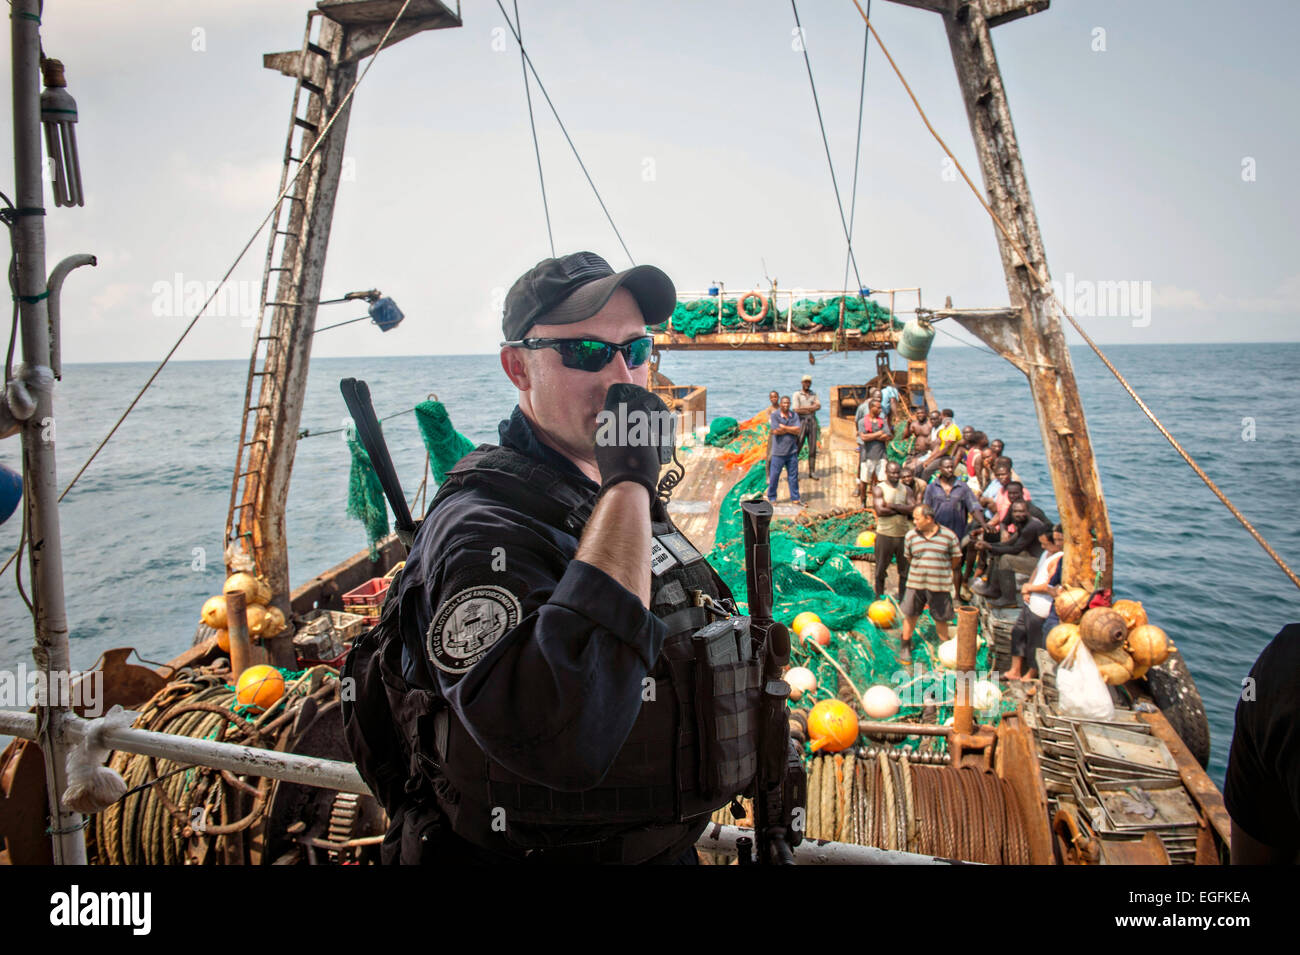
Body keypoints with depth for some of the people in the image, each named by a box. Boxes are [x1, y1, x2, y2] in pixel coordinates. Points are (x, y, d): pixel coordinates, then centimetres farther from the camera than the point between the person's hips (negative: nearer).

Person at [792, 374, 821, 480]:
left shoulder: (814, 394, 13)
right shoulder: (797, 394, 0)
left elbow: (818, 406, -3)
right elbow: (796, 410, -12)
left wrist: (804, 408, -12)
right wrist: (811, 408, -5)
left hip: (812, 422, 4)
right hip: (801, 422, -4)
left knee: (813, 448, 4)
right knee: (797, 448, -5)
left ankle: (812, 472, 10)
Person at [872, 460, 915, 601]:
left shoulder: (907, 490, 8)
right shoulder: (879, 489, -3)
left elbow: (913, 508, -6)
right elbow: (880, 510, -16)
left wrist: (893, 506, -14)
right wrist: (902, 509, -10)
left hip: (903, 534, 3)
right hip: (885, 534, -3)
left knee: (905, 569, 9)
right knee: (881, 569, 4)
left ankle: (902, 598, 23)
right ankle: (879, 598, 18)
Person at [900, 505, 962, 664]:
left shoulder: (949, 536, -8)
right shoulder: (911, 535, -2)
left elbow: (956, 557, 6)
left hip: (939, 585, -2)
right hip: (915, 584, 2)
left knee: (941, 618, 9)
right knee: (910, 615, 8)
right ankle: (906, 648, 26)